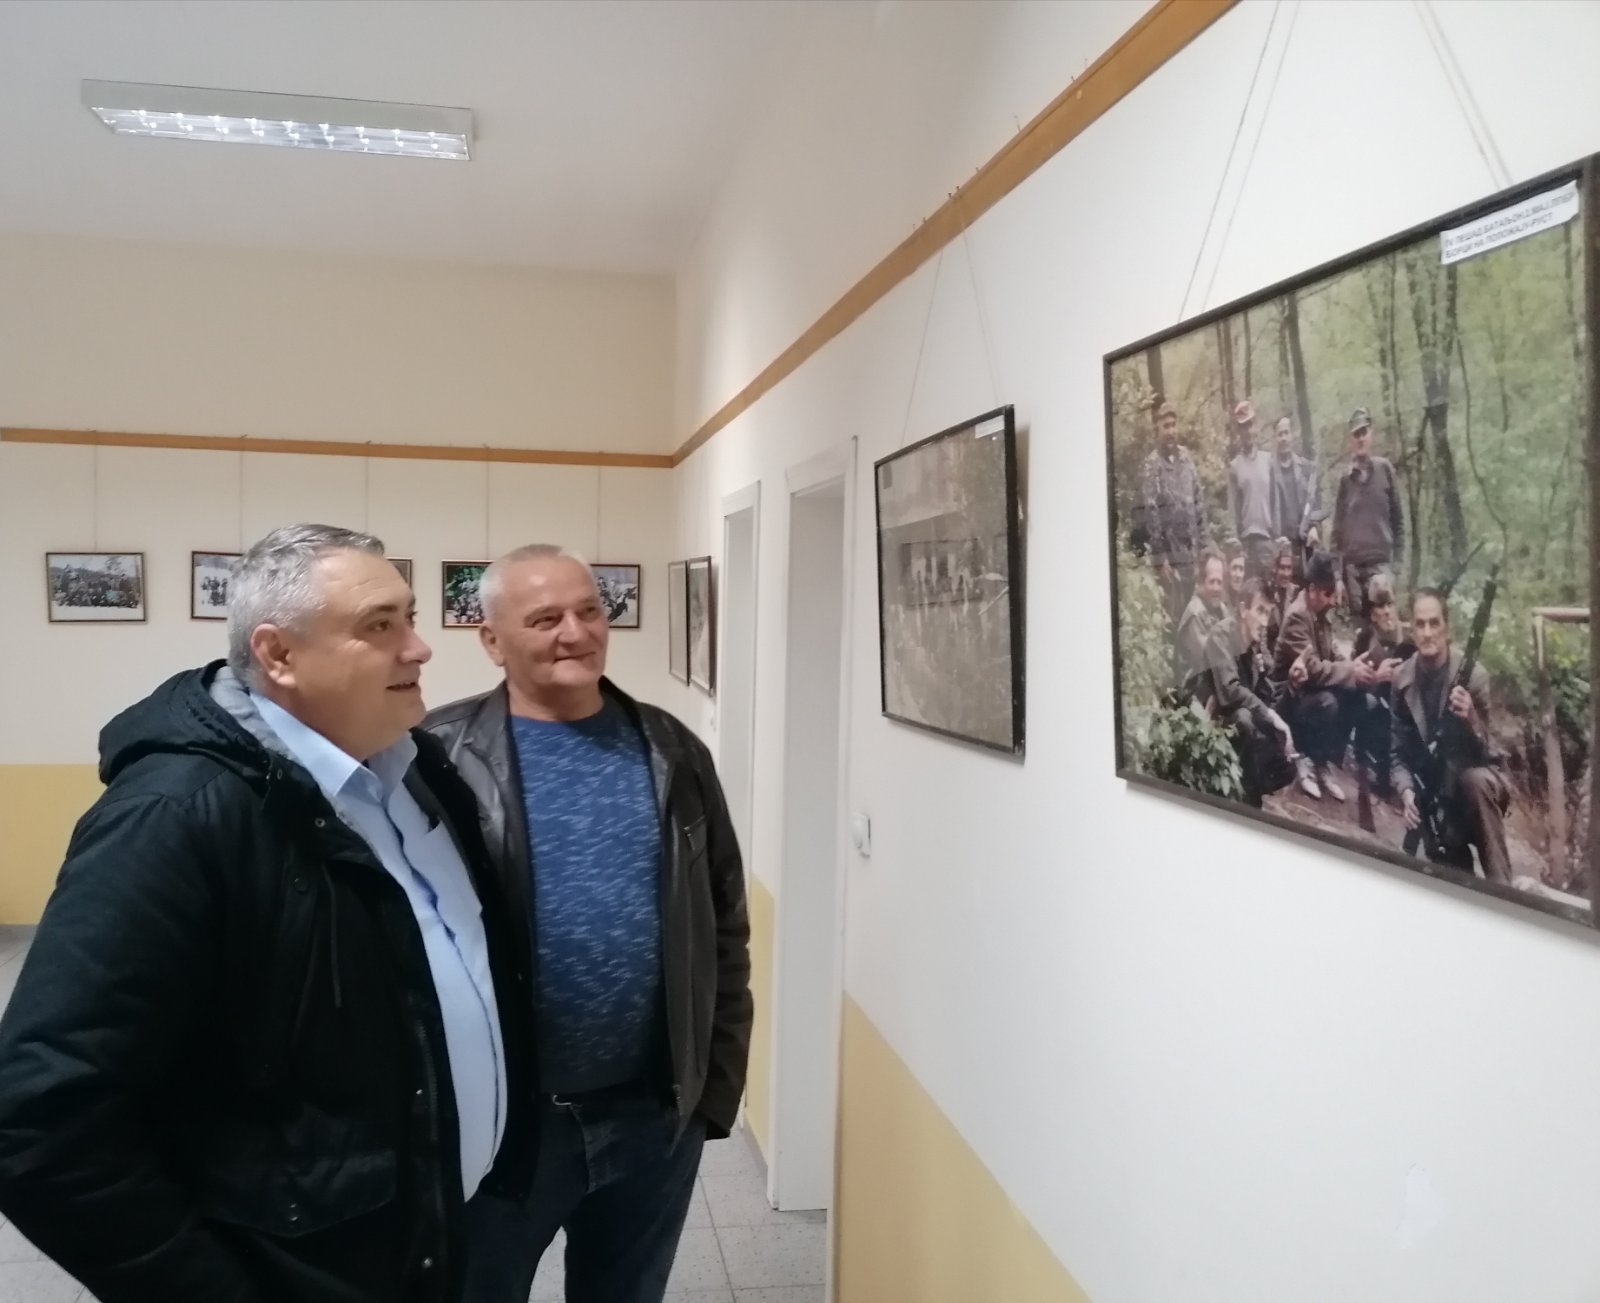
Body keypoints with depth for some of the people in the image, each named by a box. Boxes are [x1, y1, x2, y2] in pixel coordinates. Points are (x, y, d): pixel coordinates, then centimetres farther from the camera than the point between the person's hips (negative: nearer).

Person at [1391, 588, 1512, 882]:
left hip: (1474, 781, -3)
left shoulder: (1472, 675, -17)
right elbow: (1399, 750, 1)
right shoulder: (1402, 680, -5)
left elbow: (1482, 753, -16)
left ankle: (1500, 887, -30)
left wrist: (1470, 721, -37)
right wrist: (1407, 792, -18)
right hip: (1435, 794, 3)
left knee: (1475, 780, -37)